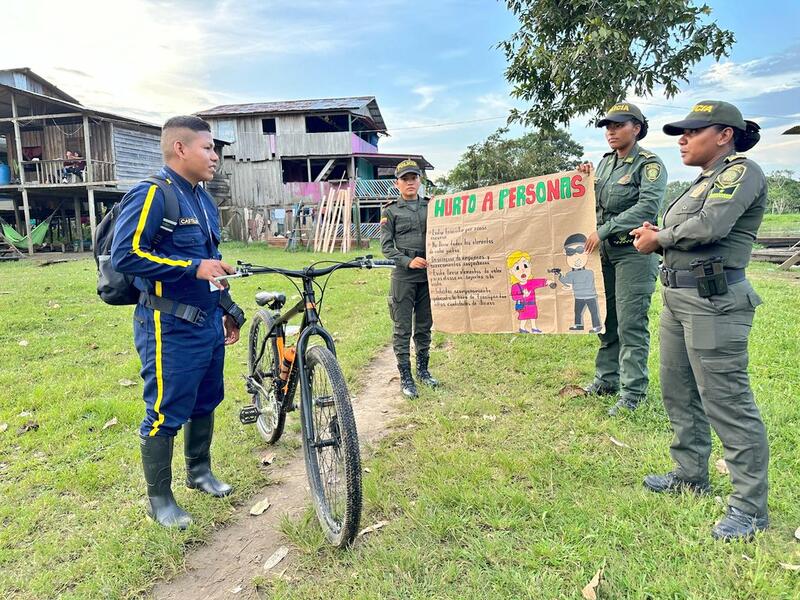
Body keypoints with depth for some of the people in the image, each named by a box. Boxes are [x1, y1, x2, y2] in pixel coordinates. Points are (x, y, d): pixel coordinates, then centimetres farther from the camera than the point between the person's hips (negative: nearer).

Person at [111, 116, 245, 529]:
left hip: (209, 322, 8)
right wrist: (194, 267, -25)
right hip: (171, 327, -8)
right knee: (165, 414, 3)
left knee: (206, 401, 18)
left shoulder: (204, 200, 14)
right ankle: (159, 500, 21)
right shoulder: (151, 195, -13)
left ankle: (199, 471, 38)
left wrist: (228, 309, 20)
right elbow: (124, 256, -22)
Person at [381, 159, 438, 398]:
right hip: (403, 277, -3)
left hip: (428, 275, 3)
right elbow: (386, 246, -2)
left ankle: (423, 369, 27)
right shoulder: (391, 211, 2)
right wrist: (408, 262, -14)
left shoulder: (431, 206, 11)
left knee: (424, 326, 12)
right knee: (403, 328, 1)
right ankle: (405, 376, 10)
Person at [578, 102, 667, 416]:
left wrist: (603, 231, -22)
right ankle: (606, 380, 25)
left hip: (634, 252, -7)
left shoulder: (650, 164, -8)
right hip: (605, 251, 7)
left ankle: (633, 392, 5)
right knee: (607, 319, 13)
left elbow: (647, 207, -21)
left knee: (631, 324, -5)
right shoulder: (605, 162, 13)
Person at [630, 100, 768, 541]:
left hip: (713, 302, -10)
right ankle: (690, 475, 33)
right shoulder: (703, 179, 20)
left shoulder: (741, 171, -8)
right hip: (677, 296, 10)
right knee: (679, 393, 17)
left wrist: (658, 238, -8)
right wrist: (656, 237, -3)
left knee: (726, 401, -5)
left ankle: (750, 507, 8)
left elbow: (709, 227, -23)